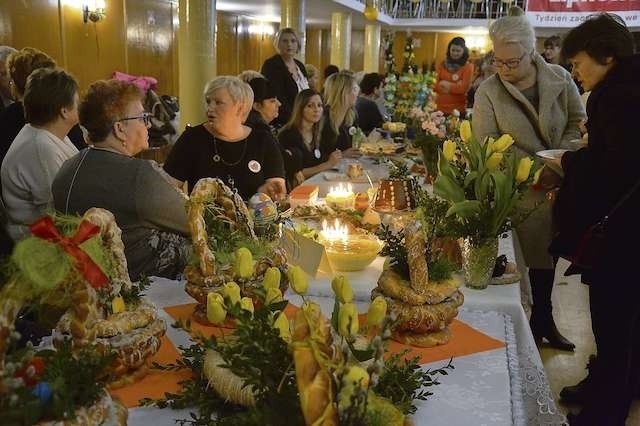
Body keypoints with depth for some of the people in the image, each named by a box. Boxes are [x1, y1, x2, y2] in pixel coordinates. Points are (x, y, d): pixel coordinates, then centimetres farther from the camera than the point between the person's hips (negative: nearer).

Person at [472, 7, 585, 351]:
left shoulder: (560, 78, 0)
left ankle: (542, 321, 33)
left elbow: (577, 123, 3)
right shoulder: (488, 92, -7)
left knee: (546, 256, 14)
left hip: (560, 186, 3)